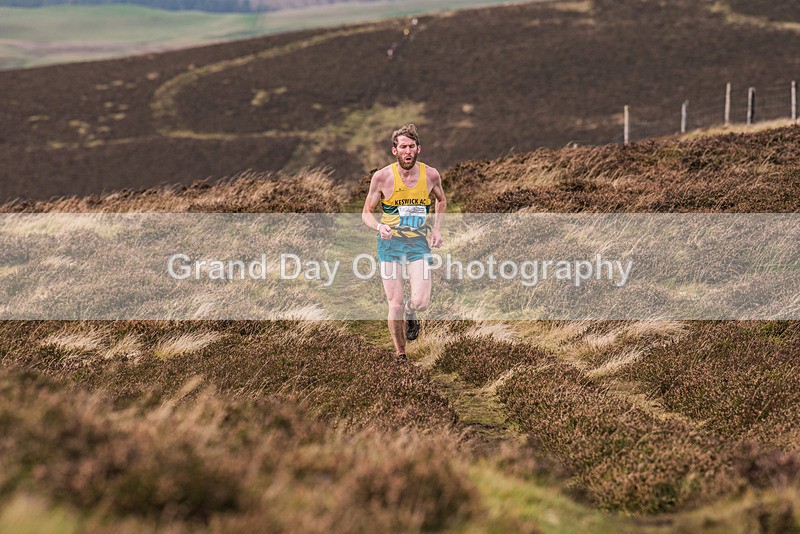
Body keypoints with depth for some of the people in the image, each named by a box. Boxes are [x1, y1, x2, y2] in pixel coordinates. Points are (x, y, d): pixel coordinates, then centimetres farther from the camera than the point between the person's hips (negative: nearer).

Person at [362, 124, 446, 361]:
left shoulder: (431, 175, -4)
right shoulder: (382, 177, -9)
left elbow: (441, 201, 19)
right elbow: (366, 213, 0)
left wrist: (436, 229, 5)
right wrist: (379, 227, -21)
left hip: (419, 243, 1)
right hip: (390, 243, -1)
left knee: (421, 302, -17)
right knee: (395, 305, -5)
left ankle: (411, 313, 22)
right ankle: (400, 355, 16)